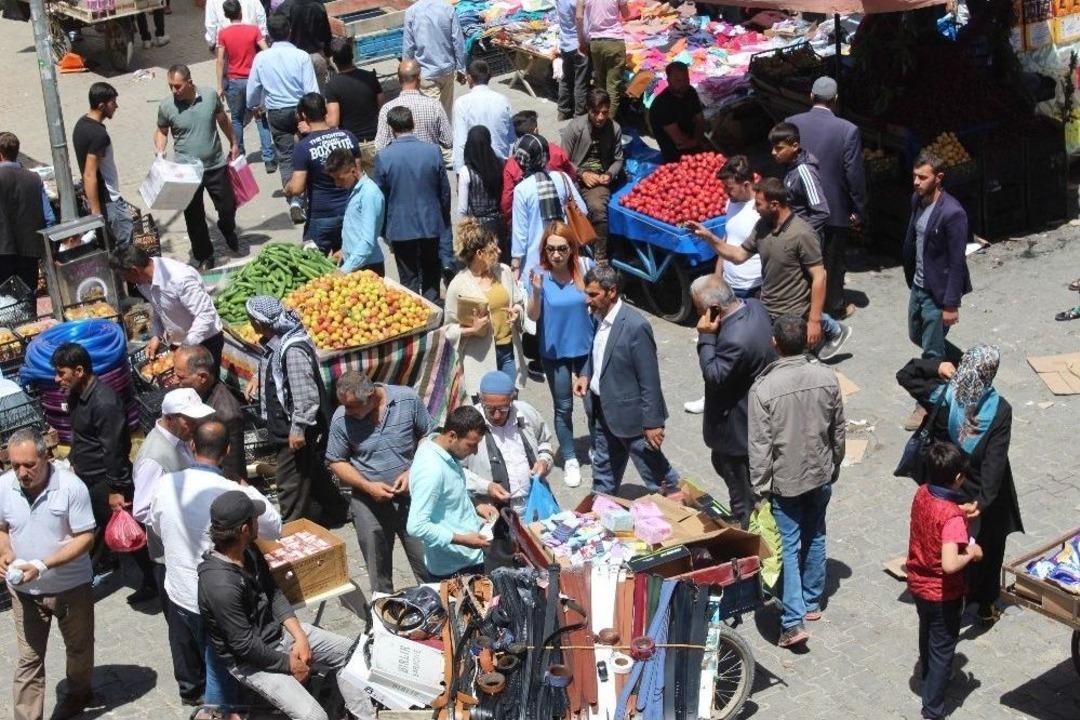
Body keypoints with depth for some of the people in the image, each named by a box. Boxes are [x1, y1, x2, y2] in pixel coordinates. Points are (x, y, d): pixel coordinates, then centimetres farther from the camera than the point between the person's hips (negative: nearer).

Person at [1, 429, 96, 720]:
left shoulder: (71, 487, -24)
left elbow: (85, 537, -20)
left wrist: (43, 565, -29)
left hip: (71, 586, -1)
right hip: (24, 589, 1)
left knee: (78, 647, 22)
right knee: (28, 659, 4)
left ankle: (79, 693, 48)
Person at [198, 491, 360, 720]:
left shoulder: (249, 552, -6)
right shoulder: (221, 585, -34)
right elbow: (245, 645, -27)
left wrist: (300, 636, -6)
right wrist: (288, 664, -14)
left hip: (278, 630, 9)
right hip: (250, 660, -9)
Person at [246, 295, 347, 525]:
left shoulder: (293, 350, -29)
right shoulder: (276, 342, 1)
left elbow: (306, 394, -28)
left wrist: (298, 429, -24)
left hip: (297, 432, -10)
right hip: (287, 427, 10)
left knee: (291, 486, -1)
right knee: (312, 473, 25)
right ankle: (336, 512, 42)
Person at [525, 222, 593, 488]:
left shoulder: (585, 267, -14)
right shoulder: (539, 274, -15)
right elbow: (533, 316, -15)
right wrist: (536, 291, -32)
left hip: (586, 347, 0)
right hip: (555, 351, 0)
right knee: (563, 408, 12)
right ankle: (570, 460, 28)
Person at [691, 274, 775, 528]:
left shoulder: (736, 340, -38)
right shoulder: (754, 306, -8)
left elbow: (714, 376, -28)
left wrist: (706, 337, -28)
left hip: (737, 426, -11)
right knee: (722, 463, 29)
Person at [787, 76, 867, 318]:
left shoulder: (792, 124, -10)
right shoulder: (848, 130, -18)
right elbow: (855, 175, -15)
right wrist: (858, 210, -3)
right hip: (835, 208, -2)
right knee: (833, 259, 15)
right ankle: (834, 307, 28)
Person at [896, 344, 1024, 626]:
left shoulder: (941, 396, -20)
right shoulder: (1000, 409, -25)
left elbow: (904, 375, -3)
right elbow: (995, 461, -28)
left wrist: (936, 367, -10)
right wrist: (984, 500, -30)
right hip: (984, 492, -2)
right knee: (988, 548, 21)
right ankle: (986, 606, 36)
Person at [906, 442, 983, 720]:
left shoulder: (921, 494, -10)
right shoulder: (952, 517, -33)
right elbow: (949, 564, -41)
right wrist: (971, 553, -24)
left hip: (918, 583, 8)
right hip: (943, 594, -7)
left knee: (928, 632, 33)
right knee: (942, 649, 11)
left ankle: (928, 677, 58)